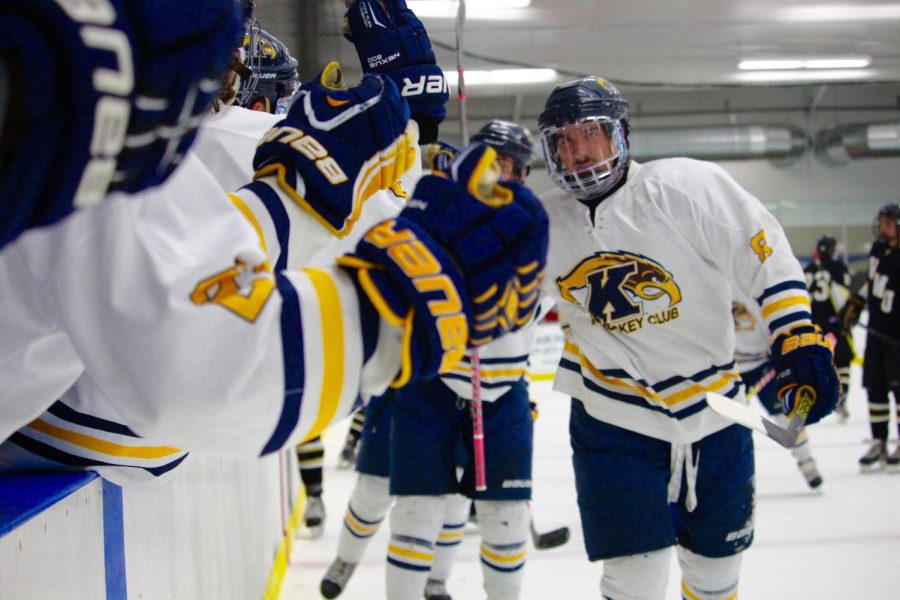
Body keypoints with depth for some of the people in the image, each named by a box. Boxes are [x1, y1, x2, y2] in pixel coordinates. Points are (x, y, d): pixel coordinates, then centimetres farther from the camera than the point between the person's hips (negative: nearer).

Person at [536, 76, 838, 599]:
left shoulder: (688, 186, -16)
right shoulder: (545, 224, -4)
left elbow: (764, 252, -12)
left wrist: (799, 336, -18)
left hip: (715, 411, 0)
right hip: (614, 420, 0)